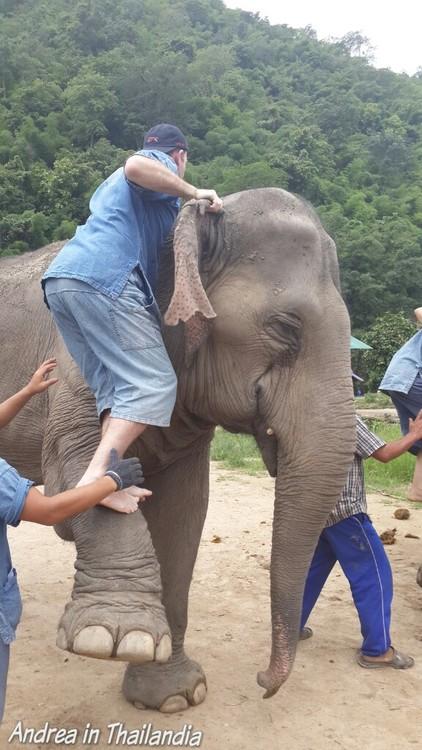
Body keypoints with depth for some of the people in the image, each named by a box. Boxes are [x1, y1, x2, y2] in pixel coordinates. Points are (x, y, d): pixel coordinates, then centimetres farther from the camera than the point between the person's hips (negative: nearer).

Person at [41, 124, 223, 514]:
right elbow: (135, 165, -12)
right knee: (153, 383, -11)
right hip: (104, 278, -9)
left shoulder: (114, 183, 37)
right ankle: (97, 475, -23)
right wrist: (194, 193, -3)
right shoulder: (161, 164, 12)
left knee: (112, 386, 8)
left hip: (61, 277, 9)